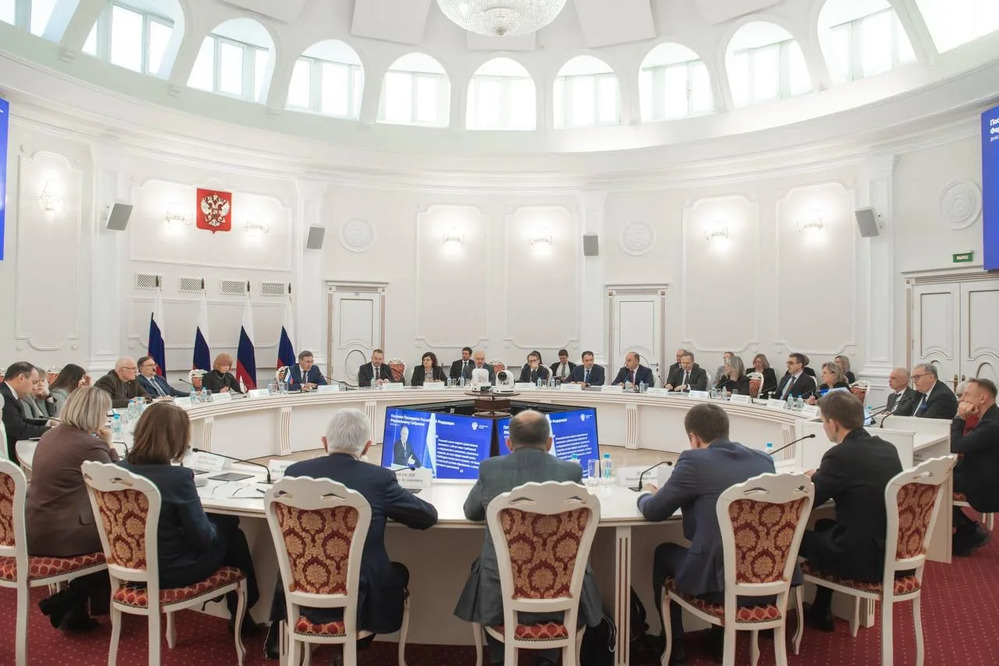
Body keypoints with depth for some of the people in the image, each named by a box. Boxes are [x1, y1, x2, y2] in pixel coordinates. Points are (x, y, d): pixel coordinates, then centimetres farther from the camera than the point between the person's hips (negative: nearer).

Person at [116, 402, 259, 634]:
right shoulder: (178, 477, -28)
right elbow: (203, 538, -19)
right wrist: (213, 523, 2)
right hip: (171, 572, -7)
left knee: (218, 522, 21)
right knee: (231, 532, 16)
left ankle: (239, 615, 35)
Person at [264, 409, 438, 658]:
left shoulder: (295, 472, -6)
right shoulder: (380, 478, -14)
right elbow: (429, 516, -2)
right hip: (357, 601, -3)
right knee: (399, 573, 27)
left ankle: (281, 642, 45)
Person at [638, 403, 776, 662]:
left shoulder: (694, 461, -11)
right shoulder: (764, 459, 6)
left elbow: (654, 512, -2)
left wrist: (645, 494, 20)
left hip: (721, 581, -6)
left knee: (663, 553, 23)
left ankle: (674, 648, 33)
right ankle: (720, 639, 43)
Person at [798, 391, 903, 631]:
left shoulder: (841, 454, -20)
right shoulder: (887, 448, 3)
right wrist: (821, 477, 15)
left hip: (864, 559, -7)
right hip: (893, 551, 8)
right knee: (824, 526, 29)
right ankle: (820, 613, 37)